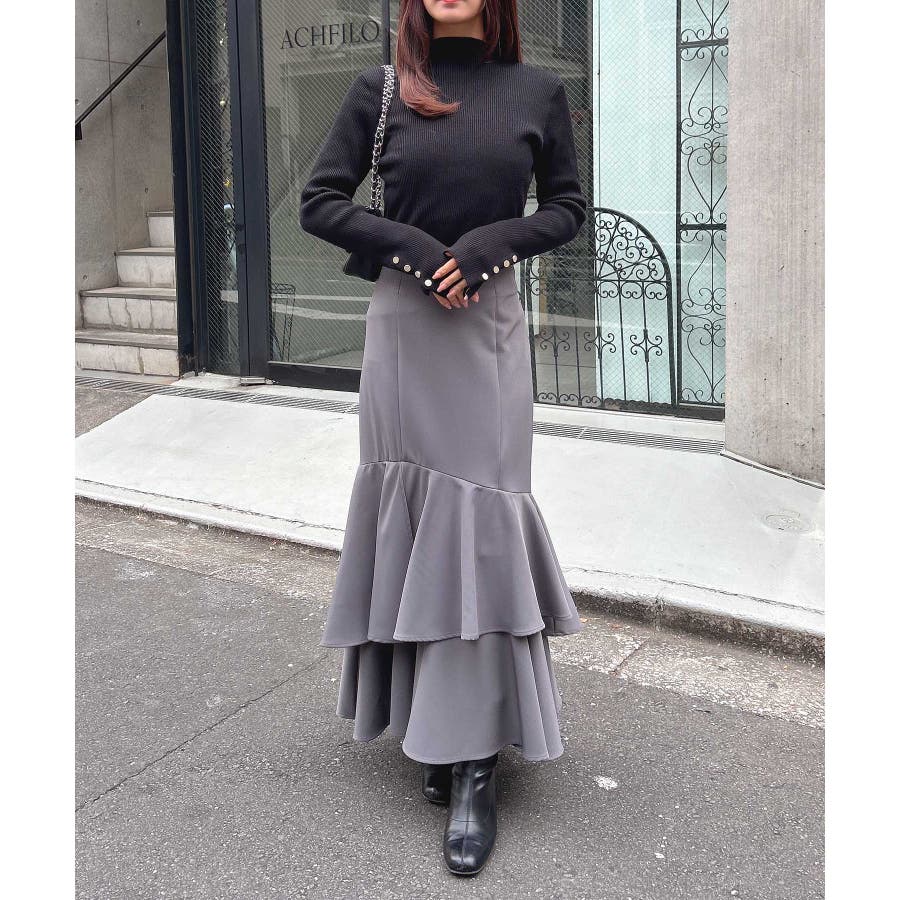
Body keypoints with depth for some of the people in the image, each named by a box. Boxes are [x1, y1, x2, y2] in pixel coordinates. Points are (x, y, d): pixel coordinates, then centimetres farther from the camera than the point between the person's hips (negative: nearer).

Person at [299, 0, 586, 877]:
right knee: (415, 519, 5)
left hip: (490, 327, 0)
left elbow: (568, 206, 8)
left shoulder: (535, 89, 2)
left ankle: (473, 767, 2)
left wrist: (491, 242, -10)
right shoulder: (381, 88, 2)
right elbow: (319, 203, 3)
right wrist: (412, 246, -12)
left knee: (478, 524, -3)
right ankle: (440, 731, 21)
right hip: (403, 322, 1)